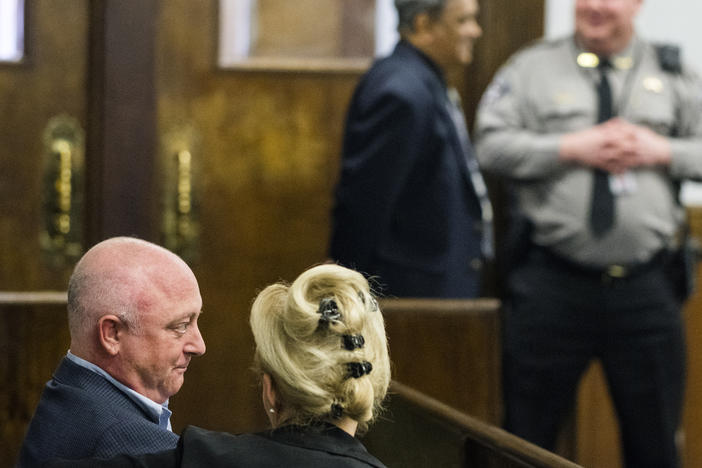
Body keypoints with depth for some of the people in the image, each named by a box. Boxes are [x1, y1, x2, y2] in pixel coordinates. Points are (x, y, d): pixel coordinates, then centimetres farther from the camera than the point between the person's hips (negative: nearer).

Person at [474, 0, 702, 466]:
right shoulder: (533, 68, 5)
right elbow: (491, 145, -4)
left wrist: (661, 151, -7)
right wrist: (572, 148, -12)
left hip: (646, 288, 2)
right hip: (553, 284, -1)